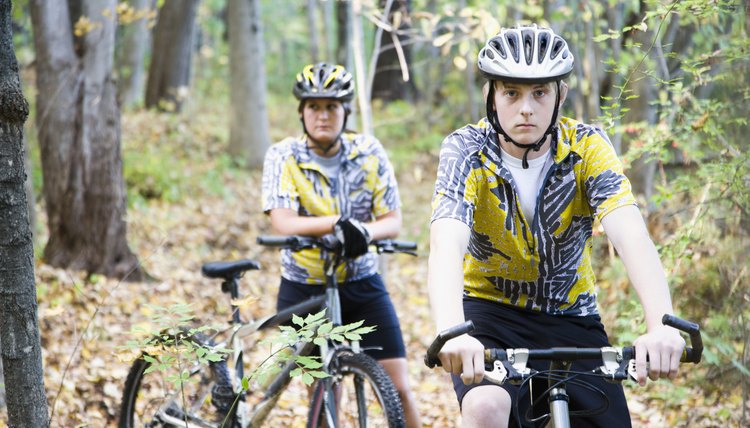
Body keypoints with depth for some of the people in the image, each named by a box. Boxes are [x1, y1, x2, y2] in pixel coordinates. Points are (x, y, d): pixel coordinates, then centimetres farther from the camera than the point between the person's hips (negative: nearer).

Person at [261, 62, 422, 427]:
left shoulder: (370, 152, -3)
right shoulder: (283, 156, -9)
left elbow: (392, 220, -7)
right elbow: (282, 222, -22)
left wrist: (366, 231, -30)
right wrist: (336, 222, -38)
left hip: (362, 284, 2)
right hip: (303, 288, -1)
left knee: (398, 388, -6)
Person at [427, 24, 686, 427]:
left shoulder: (586, 146, -14)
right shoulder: (466, 149, -18)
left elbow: (630, 235, -29)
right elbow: (446, 244, -34)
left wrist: (662, 325, -47)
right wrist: (452, 331, -54)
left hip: (570, 315, 3)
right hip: (490, 309, -3)